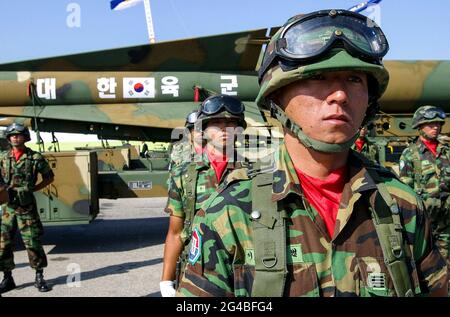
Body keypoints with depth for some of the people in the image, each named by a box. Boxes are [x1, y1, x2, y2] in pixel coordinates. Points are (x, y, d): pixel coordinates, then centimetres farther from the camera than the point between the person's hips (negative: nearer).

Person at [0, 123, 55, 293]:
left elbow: (49, 177, 7)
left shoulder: (35, 157, -2)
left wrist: (32, 189, -2)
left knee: (32, 242, -1)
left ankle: (39, 277, 11)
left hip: (27, 207, -3)